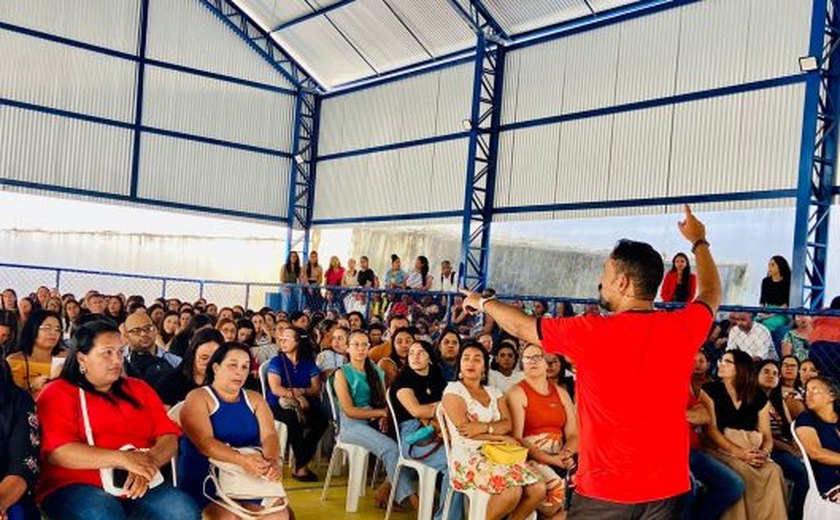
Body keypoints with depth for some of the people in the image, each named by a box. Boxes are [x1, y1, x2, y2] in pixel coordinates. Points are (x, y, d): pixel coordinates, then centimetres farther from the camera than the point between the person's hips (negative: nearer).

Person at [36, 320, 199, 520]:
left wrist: (147, 463, -14)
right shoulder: (58, 393, 5)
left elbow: (169, 438, 9)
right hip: (77, 486, -4)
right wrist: (122, 459, -19)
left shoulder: (139, 389, 19)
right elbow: (57, 452, -11)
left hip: (139, 484, 4)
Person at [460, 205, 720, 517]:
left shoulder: (592, 333, -15)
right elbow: (710, 293, 19)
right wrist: (699, 241, 35)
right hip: (667, 487, 4)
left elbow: (521, 327, 2)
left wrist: (482, 302, 21)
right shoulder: (682, 328, -5)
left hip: (604, 491, -3)